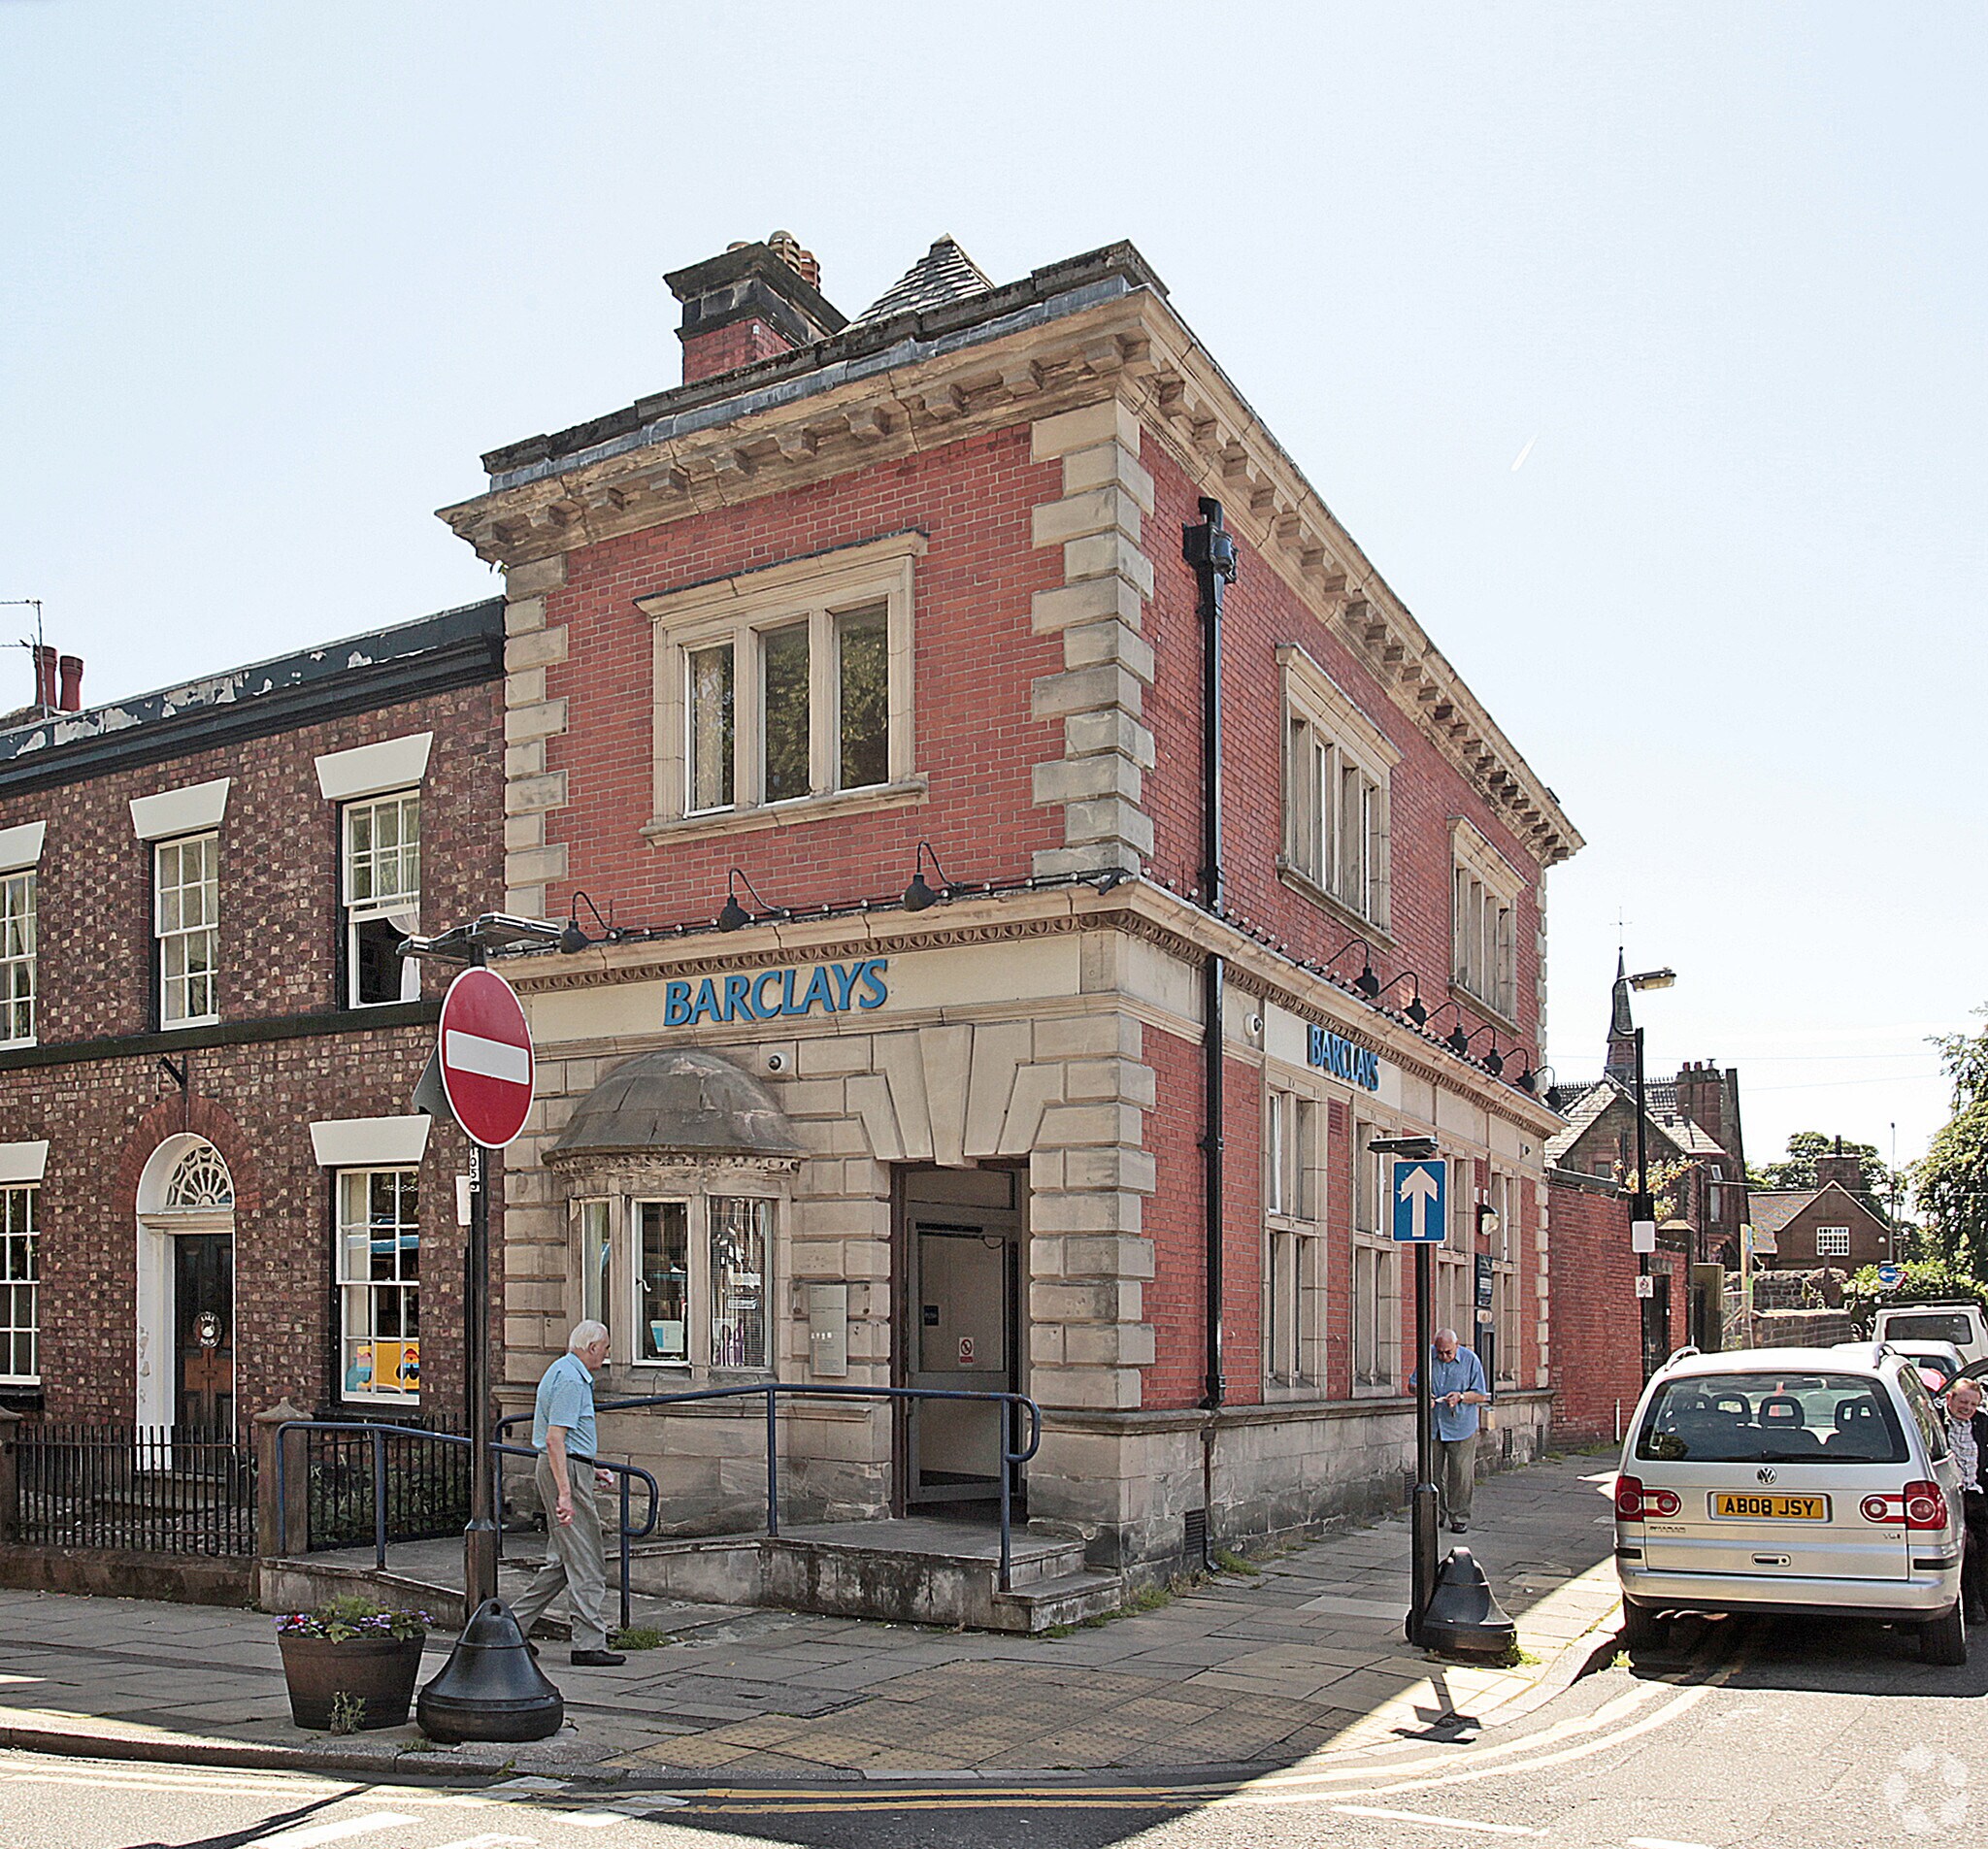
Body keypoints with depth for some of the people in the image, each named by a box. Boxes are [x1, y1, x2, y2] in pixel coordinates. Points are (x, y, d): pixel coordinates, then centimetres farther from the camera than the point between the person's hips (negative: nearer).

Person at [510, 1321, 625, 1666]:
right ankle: (589, 1644, -4)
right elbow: (554, 1439, -22)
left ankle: (514, 1624, 18)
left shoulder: (564, 1372, 19)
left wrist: (590, 1471, 24)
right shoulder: (570, 1379, -15)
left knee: (562, 1560, 14)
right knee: (587, 1561, -7)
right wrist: (565, 1493, -26)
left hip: (567, 1469, 11)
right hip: (566, 1471, -11)